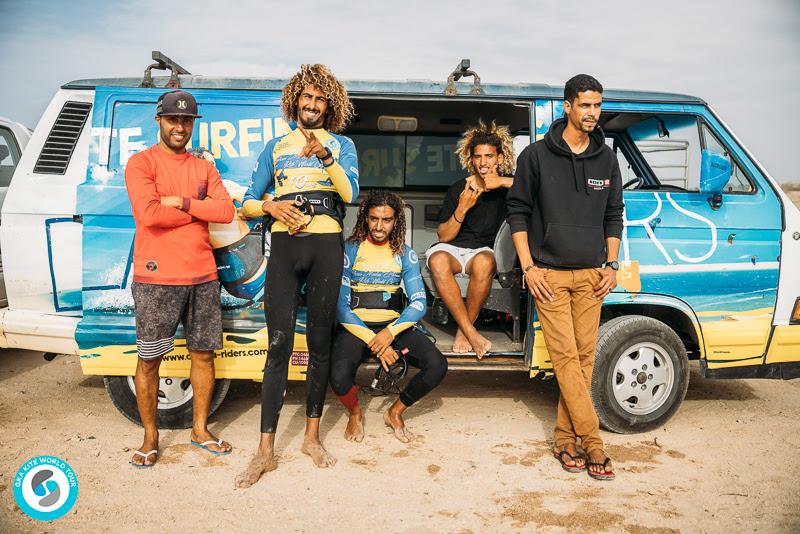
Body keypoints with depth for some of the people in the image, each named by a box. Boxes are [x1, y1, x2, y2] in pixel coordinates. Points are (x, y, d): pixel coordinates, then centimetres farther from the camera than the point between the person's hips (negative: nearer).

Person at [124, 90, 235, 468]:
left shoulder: (204, 168, 14)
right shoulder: (141, 163, -1)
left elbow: (227, 211, -1)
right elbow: (148, 214, -17)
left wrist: (180, 202, -10)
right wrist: (200, 210, -5)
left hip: (202, 277, 5)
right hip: (156, 279, -4)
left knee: (203, 354, 11)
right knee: (149, 360, 3)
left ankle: (200, 429, 26)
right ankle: (150, 437, 20)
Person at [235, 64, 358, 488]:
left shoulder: (342, 145, 15)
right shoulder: (275, 147, 20)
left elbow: (351, 193, -5)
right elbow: (247, 205, 16)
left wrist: (325, 155, -19)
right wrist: (269, 205, -5)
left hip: (326, 245, 0)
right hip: (284, 245, 1)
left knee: (319, 342, 4)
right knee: (279, 344, -6)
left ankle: (312, 436, 17)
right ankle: (265, 450, -2)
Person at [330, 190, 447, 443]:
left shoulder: (404, 254, 6)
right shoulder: (350, 249, -2)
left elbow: (419, 303, -2)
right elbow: (340, 304, -7)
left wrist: (389, 332, -20)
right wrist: (373, 341, -18)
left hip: (394, 325, 3)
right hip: (356, 326, -2)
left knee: (437, 366, -21)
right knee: (339, 377, -31)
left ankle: (395, 412, 8)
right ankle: (355, 413, 8)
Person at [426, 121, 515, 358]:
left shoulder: (507, 185, 4)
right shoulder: (458, 189, 5)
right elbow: (444, 236, 2)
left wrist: (501, 181, -19)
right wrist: (462, 209, -14)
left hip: (484, 249, -1)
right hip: (452, 247, 1)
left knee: (483, 262, -37)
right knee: (438, 260, -35)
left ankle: (463, 330, -20)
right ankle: (471, 332, -30)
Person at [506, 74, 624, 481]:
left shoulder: (606, 159, 11)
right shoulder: (537, 155, -1)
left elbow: (613, 216, 17)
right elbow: (517, 211, 0)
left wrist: (611, 265, 7)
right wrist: (528, 267, -6)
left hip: (591, 275, 4)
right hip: (549, 274, -4)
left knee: (584, 356, 3)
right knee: (566, 356, -6)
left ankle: (565, 438, 14)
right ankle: (592, 442, 1)